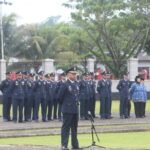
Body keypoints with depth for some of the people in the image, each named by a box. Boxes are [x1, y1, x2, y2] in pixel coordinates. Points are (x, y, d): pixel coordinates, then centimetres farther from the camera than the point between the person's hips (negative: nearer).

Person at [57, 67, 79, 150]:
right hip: (67, 110, -7)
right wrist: (64, 104, 3)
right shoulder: (65, 85, -12)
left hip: (75, 109, 7)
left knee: (74, 127, 14)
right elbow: (60, 96, -8)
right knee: (66, 127, -4)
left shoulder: (76, 84, 9)